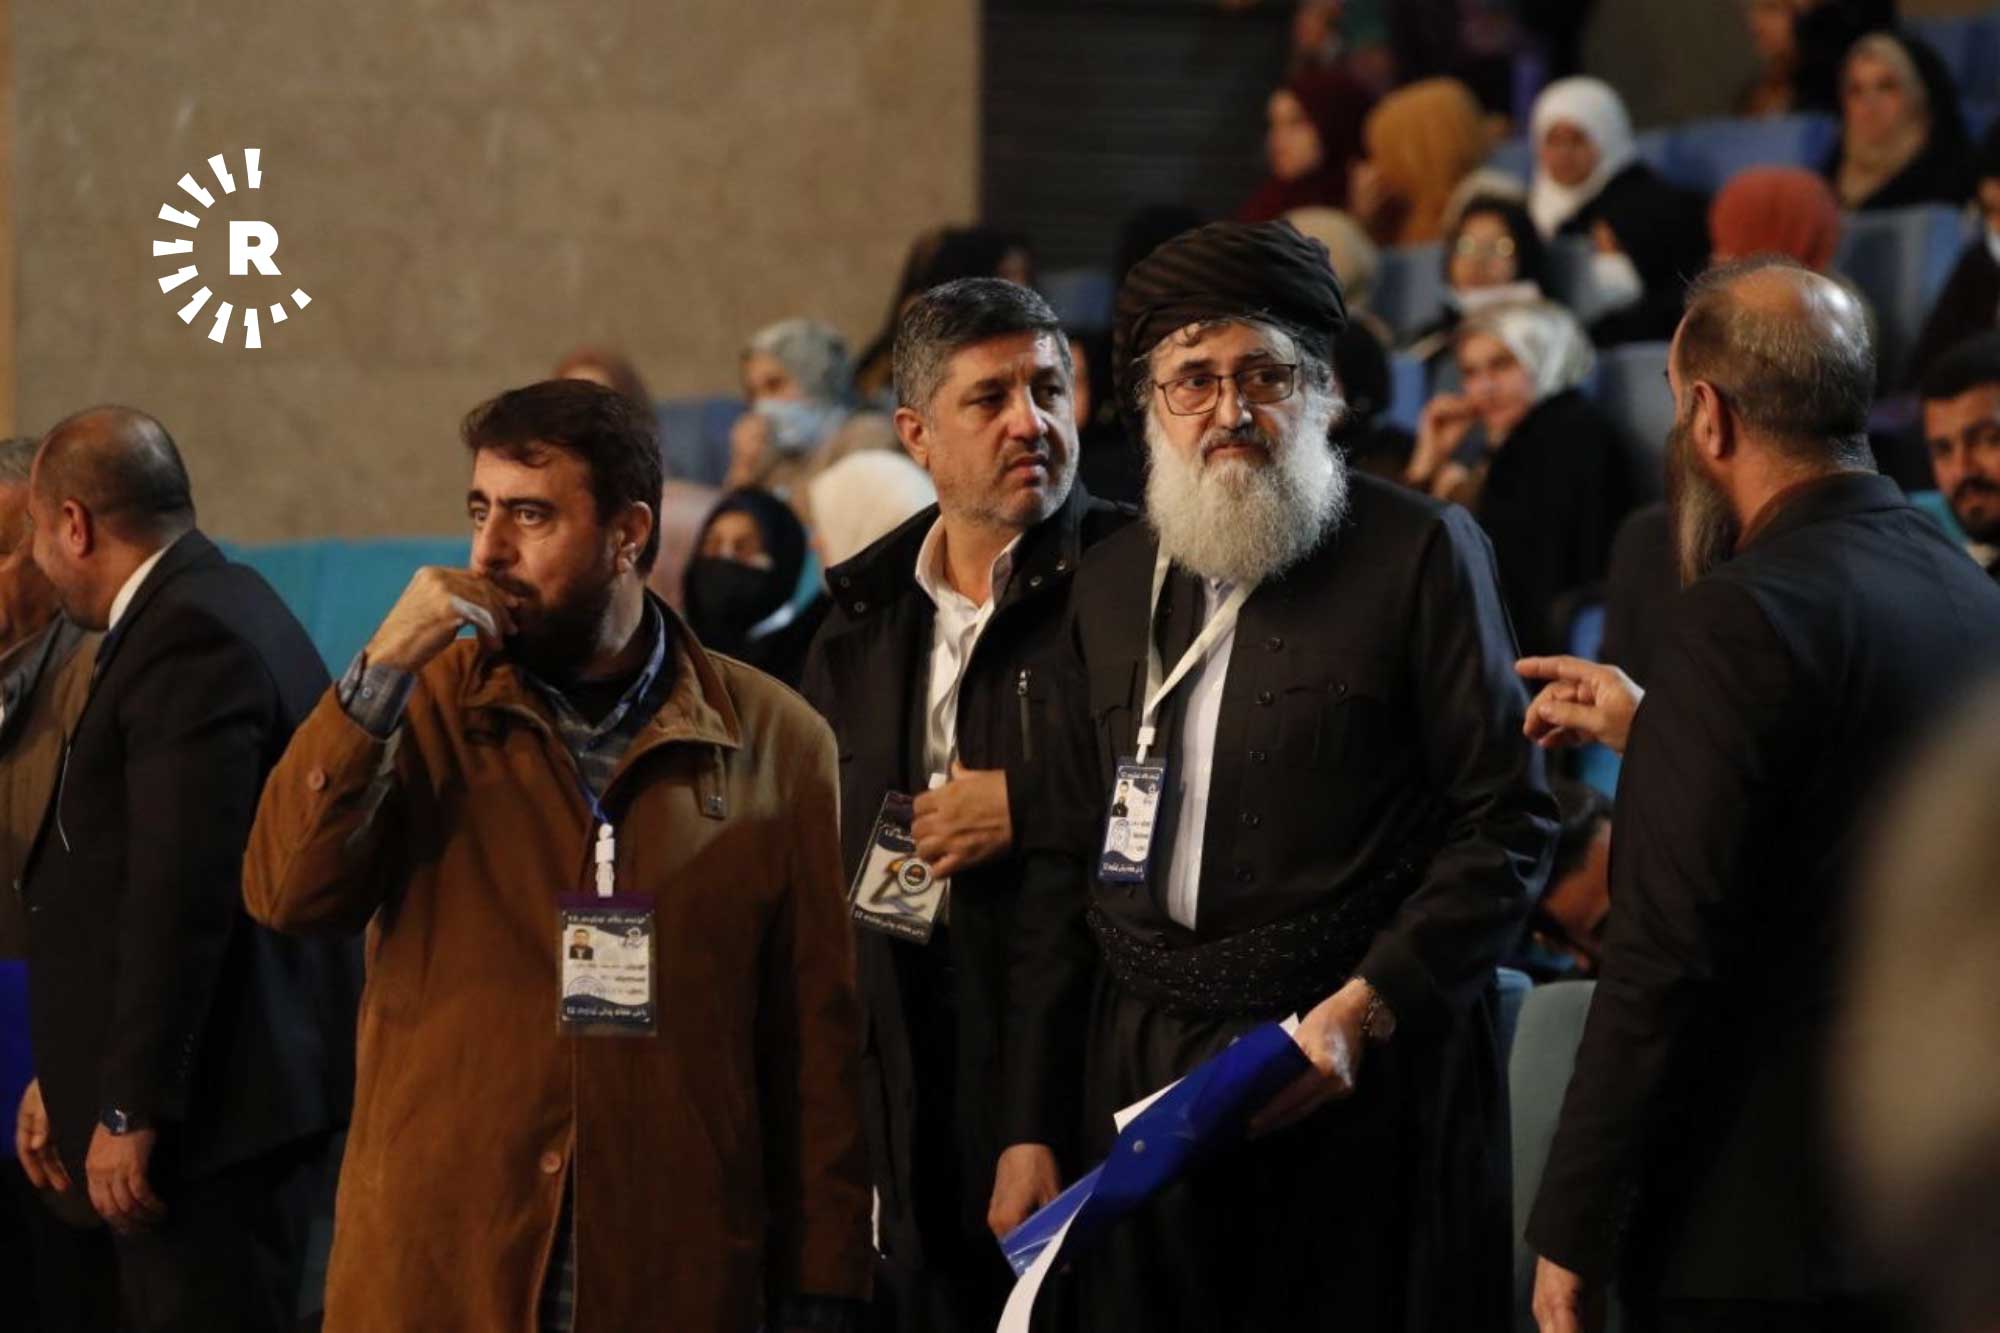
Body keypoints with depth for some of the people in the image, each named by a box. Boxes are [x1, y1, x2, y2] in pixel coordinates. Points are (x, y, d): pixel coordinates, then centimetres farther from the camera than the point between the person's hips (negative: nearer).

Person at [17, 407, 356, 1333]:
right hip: (230, 1091, 10)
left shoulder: (189, 637, -16)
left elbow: (183, 891, -23)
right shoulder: (217, 609, 16)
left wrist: (129, 1109, -21)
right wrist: (68, 1077, 19)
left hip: (217, 1106, -10)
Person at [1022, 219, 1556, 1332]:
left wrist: (1364, 1012, -15)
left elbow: (1509, 822, -5)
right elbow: (1071, 856, 16)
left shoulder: (1421, 552, -1)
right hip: (1147, 1076, 4)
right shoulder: (1113, 585, 14)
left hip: (1367, 1075, -4)